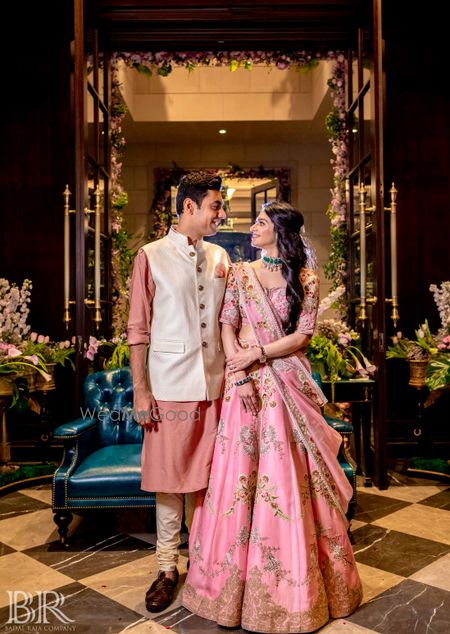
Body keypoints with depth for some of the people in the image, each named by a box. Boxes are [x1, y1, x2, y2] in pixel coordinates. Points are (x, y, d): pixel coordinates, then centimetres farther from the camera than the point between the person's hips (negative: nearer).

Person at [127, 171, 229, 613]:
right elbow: (138, 329, -5)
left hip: (214, 384, 4)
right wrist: (139, 390, -8)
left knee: (205, 476, 13)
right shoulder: (152, 257, -3)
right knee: (169, 478, 6)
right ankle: (167, 568, 23)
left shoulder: (219, 257, 10)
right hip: (169, 385, -3)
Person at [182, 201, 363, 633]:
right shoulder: (239, 273, 7)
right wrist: (238, 374, -12)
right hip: (245, 380, 1)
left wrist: (257, 354, -14)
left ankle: (294, 577, 22)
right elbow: (227, 326, 0)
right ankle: (237, 577, 19)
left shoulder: (306, 280, 4)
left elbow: (302, 335, -3)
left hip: (286, 382, -1)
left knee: (285, 473, 3)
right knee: (238, 471, 3)